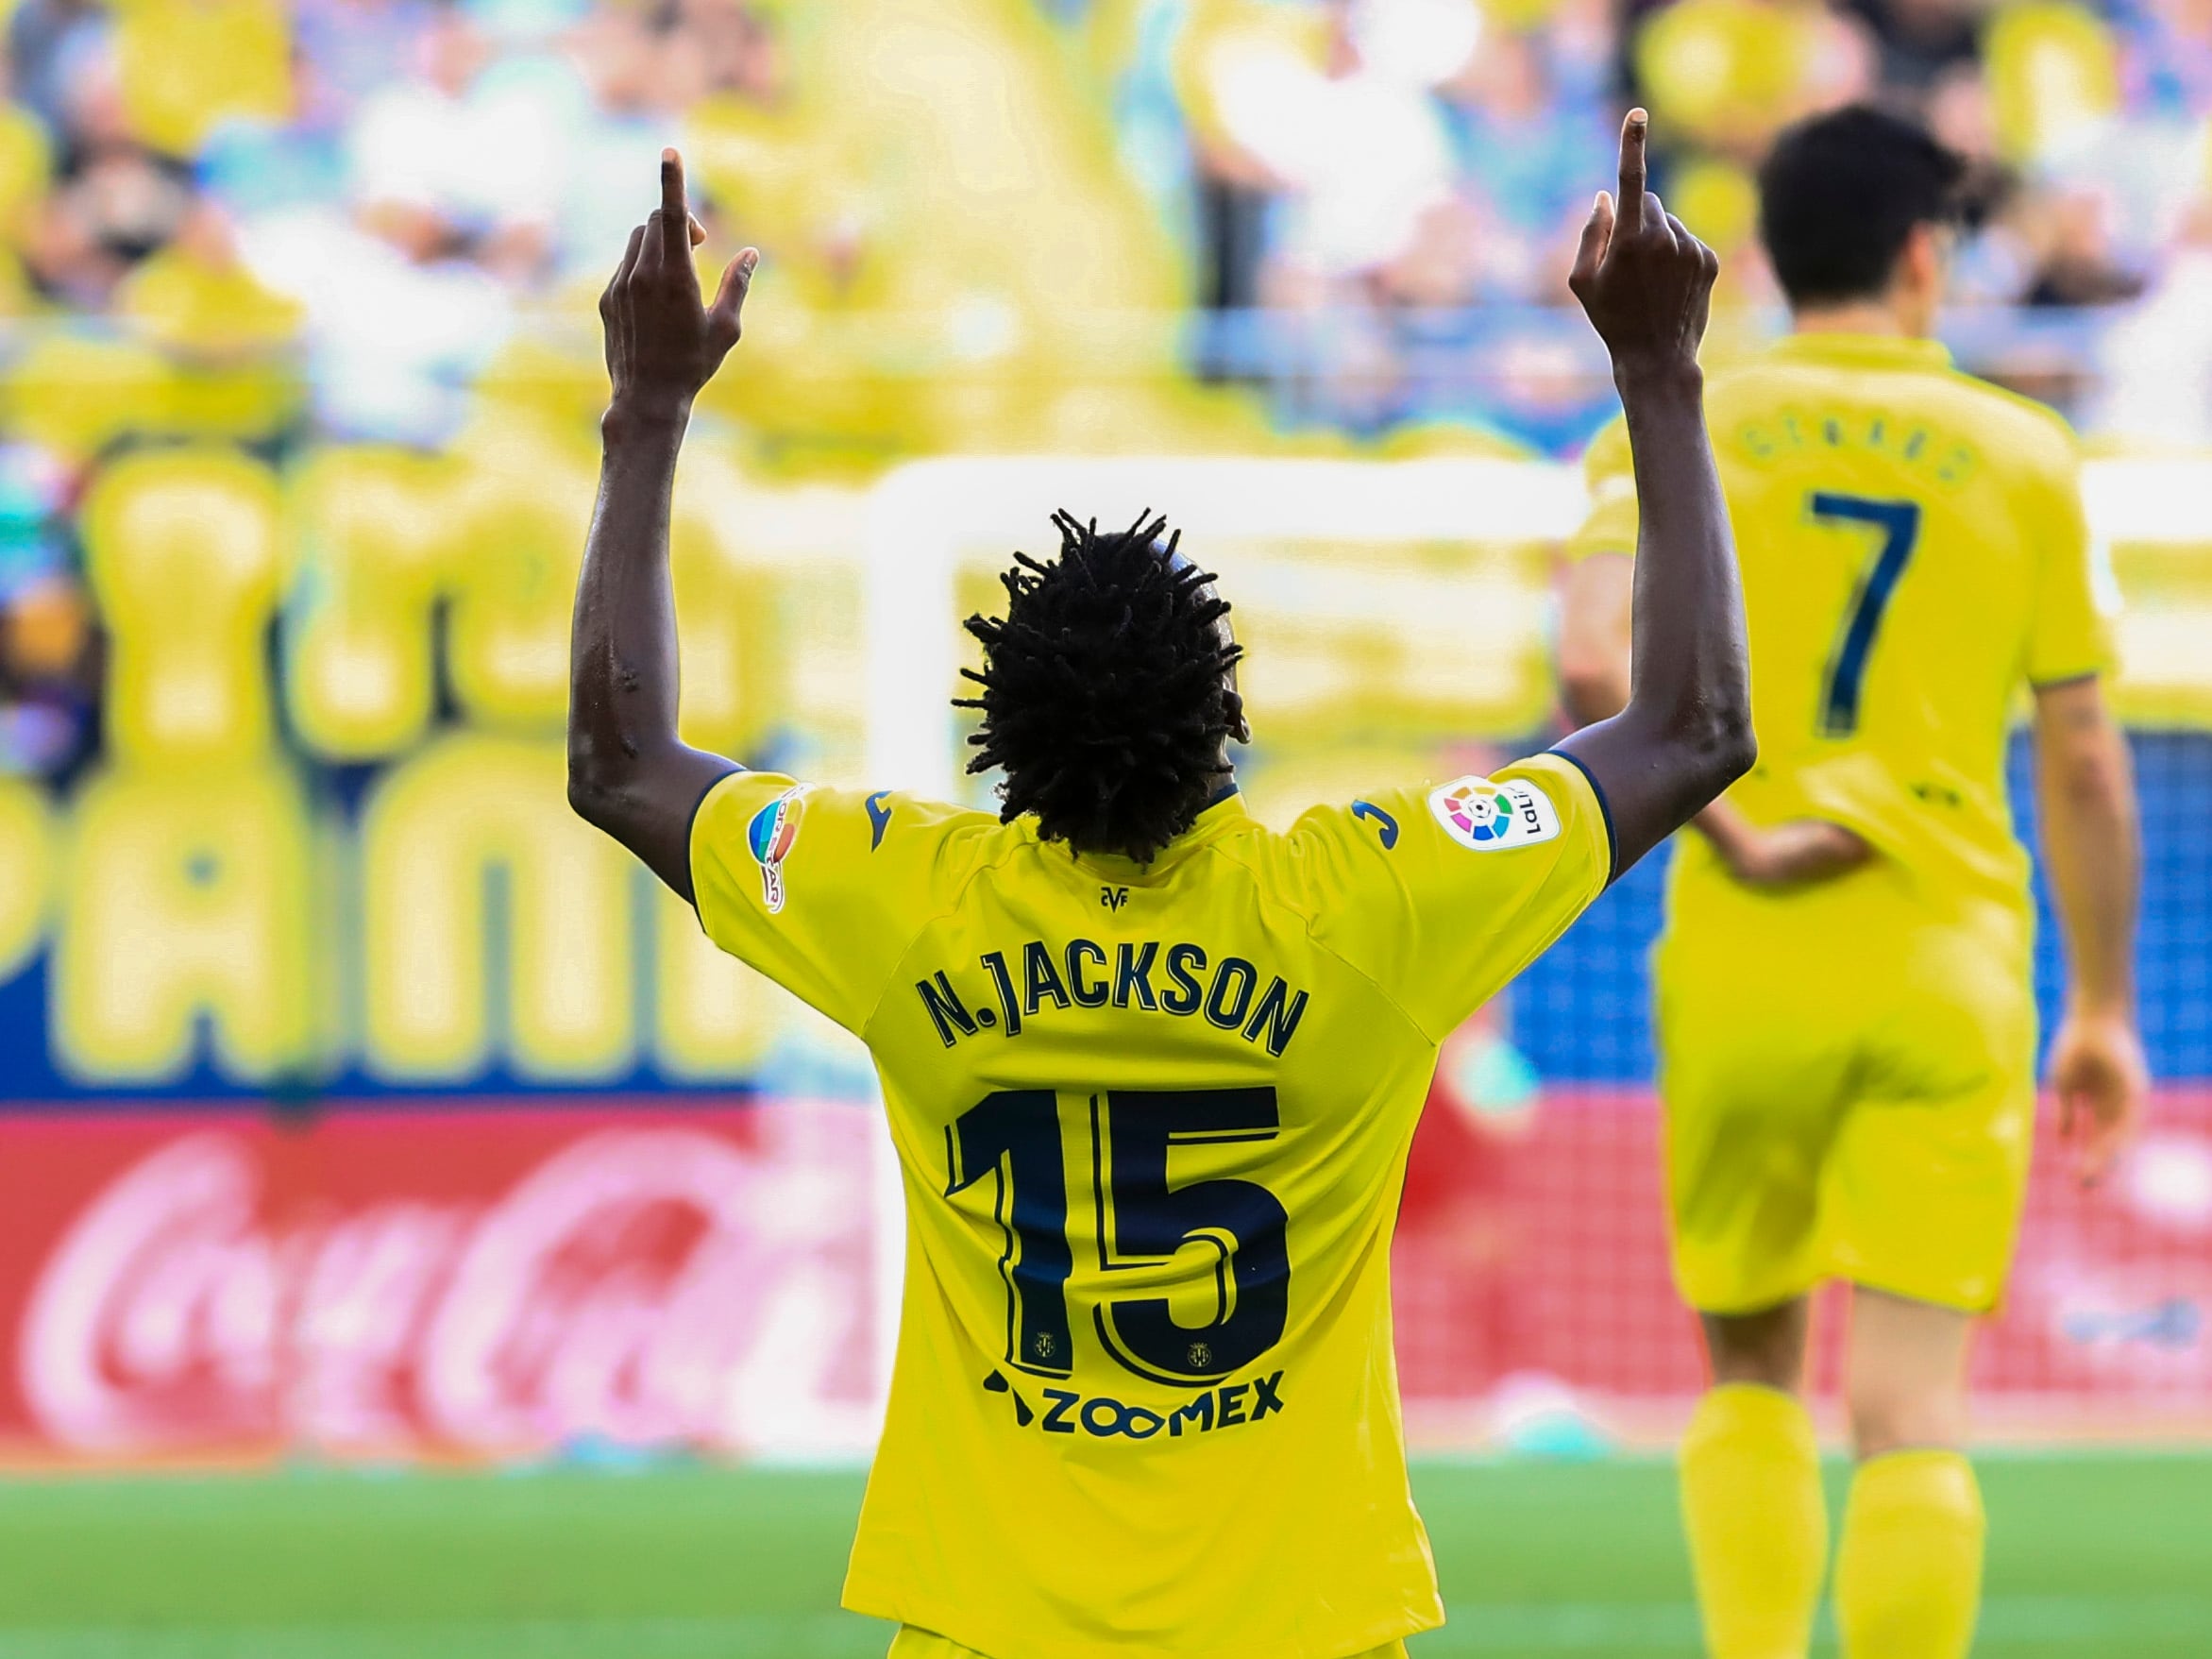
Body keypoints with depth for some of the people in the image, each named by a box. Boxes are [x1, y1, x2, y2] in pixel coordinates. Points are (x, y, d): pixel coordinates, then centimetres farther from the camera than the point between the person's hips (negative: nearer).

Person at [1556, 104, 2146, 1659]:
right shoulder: (2026, 455, 4)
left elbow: (1595, 665, -16)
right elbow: (2084, 758, 6)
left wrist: (1724, 837, -10)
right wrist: (2106, 1008, 13)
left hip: (1742, 955, 0)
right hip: (1951, 963, 0)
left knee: (1749, 1368, 18)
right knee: (1911, 1405, -3)